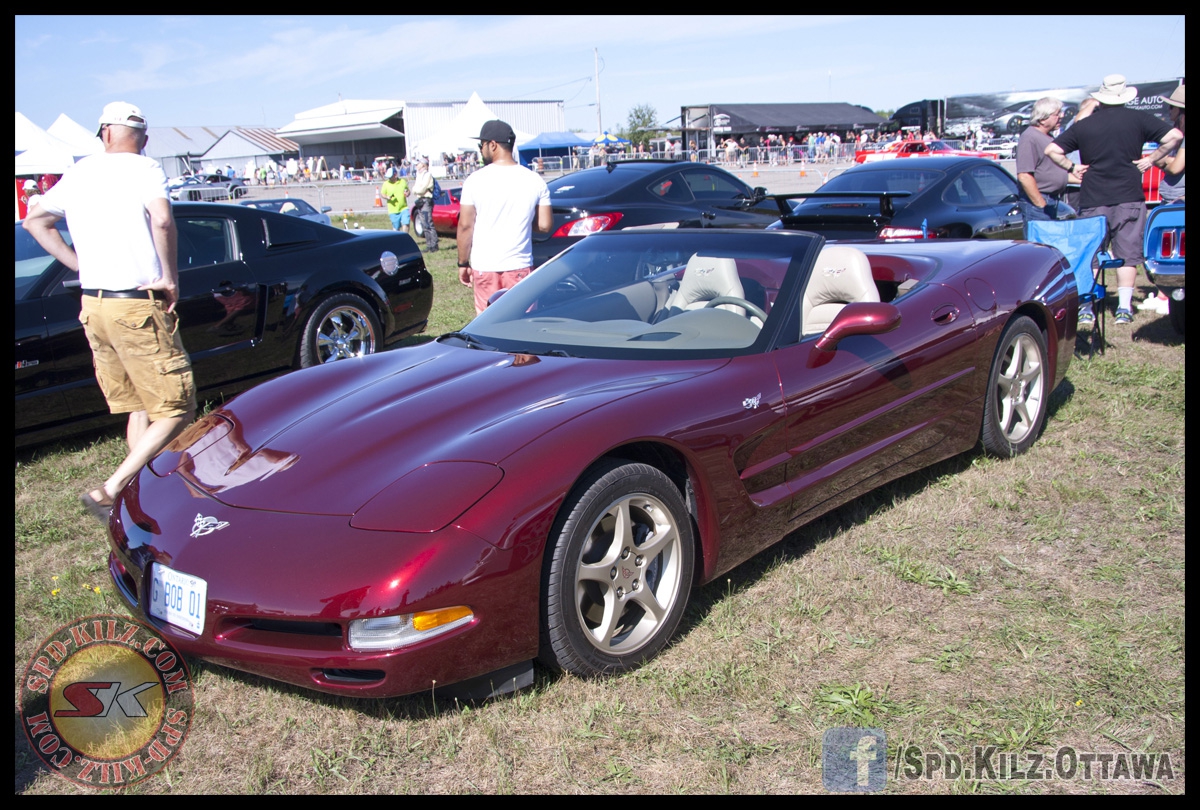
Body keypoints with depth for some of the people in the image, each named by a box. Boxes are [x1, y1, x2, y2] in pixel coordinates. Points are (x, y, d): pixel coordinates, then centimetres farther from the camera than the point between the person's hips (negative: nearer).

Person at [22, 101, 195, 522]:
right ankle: (110, 490, -12)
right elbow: (162, 220, -24)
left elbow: (36, 221, 23)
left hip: (93, 305, 7)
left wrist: (80, 264, 17)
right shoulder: (144, 168, -5)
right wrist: (169, 275, -13)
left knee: (139, 409, 16)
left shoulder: (79, 172, 14)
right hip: (138, 306, -7)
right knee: (176, 410, -2)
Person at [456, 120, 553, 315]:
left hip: (484, 267, -1)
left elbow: (465, 226, -3)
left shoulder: (475, 181, -5)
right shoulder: (535, 181, 0)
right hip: (520, 264, 1)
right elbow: (545, 225, 1)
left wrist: (463, 263, 7)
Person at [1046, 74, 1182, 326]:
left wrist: (1072, 167, 6)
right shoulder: (1138, 119, 1)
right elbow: (1175, 136, -7)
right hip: (1129, 199, -1)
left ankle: (1085, 308, 2)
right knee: (1127, 255, 5)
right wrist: (1151, 159, 0)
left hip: (1093, 201, 1)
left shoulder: (1083, 125, 3)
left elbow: (1052, 150, -1)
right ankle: (1124, 308, 1)